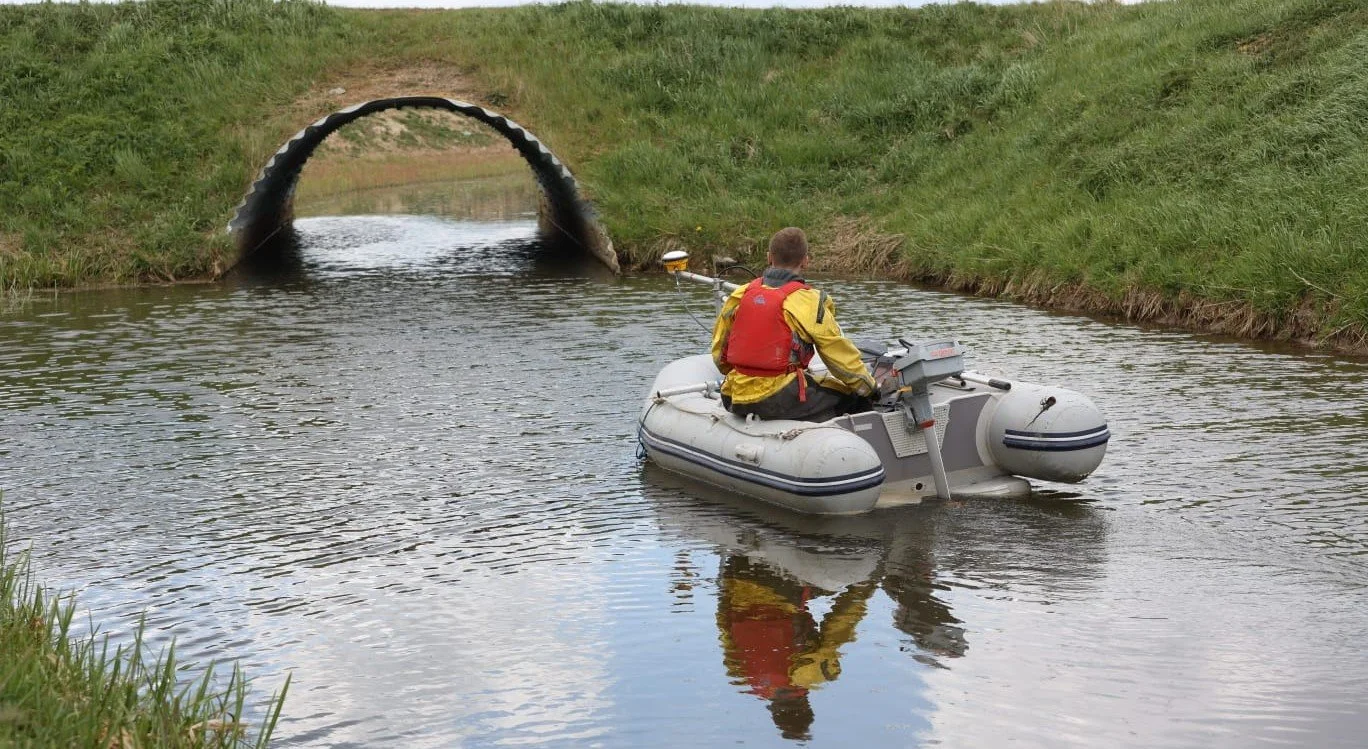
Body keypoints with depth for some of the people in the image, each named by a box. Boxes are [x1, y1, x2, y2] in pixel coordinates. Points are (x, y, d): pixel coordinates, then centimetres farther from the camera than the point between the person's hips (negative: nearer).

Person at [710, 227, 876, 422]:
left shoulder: (739, 295, 6)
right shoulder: (808, 302, -8)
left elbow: (719, 353, 14)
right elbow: (841, 355, -1)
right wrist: (869, 386, 14)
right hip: (781, 401, -6)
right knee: (854, 397, 11)